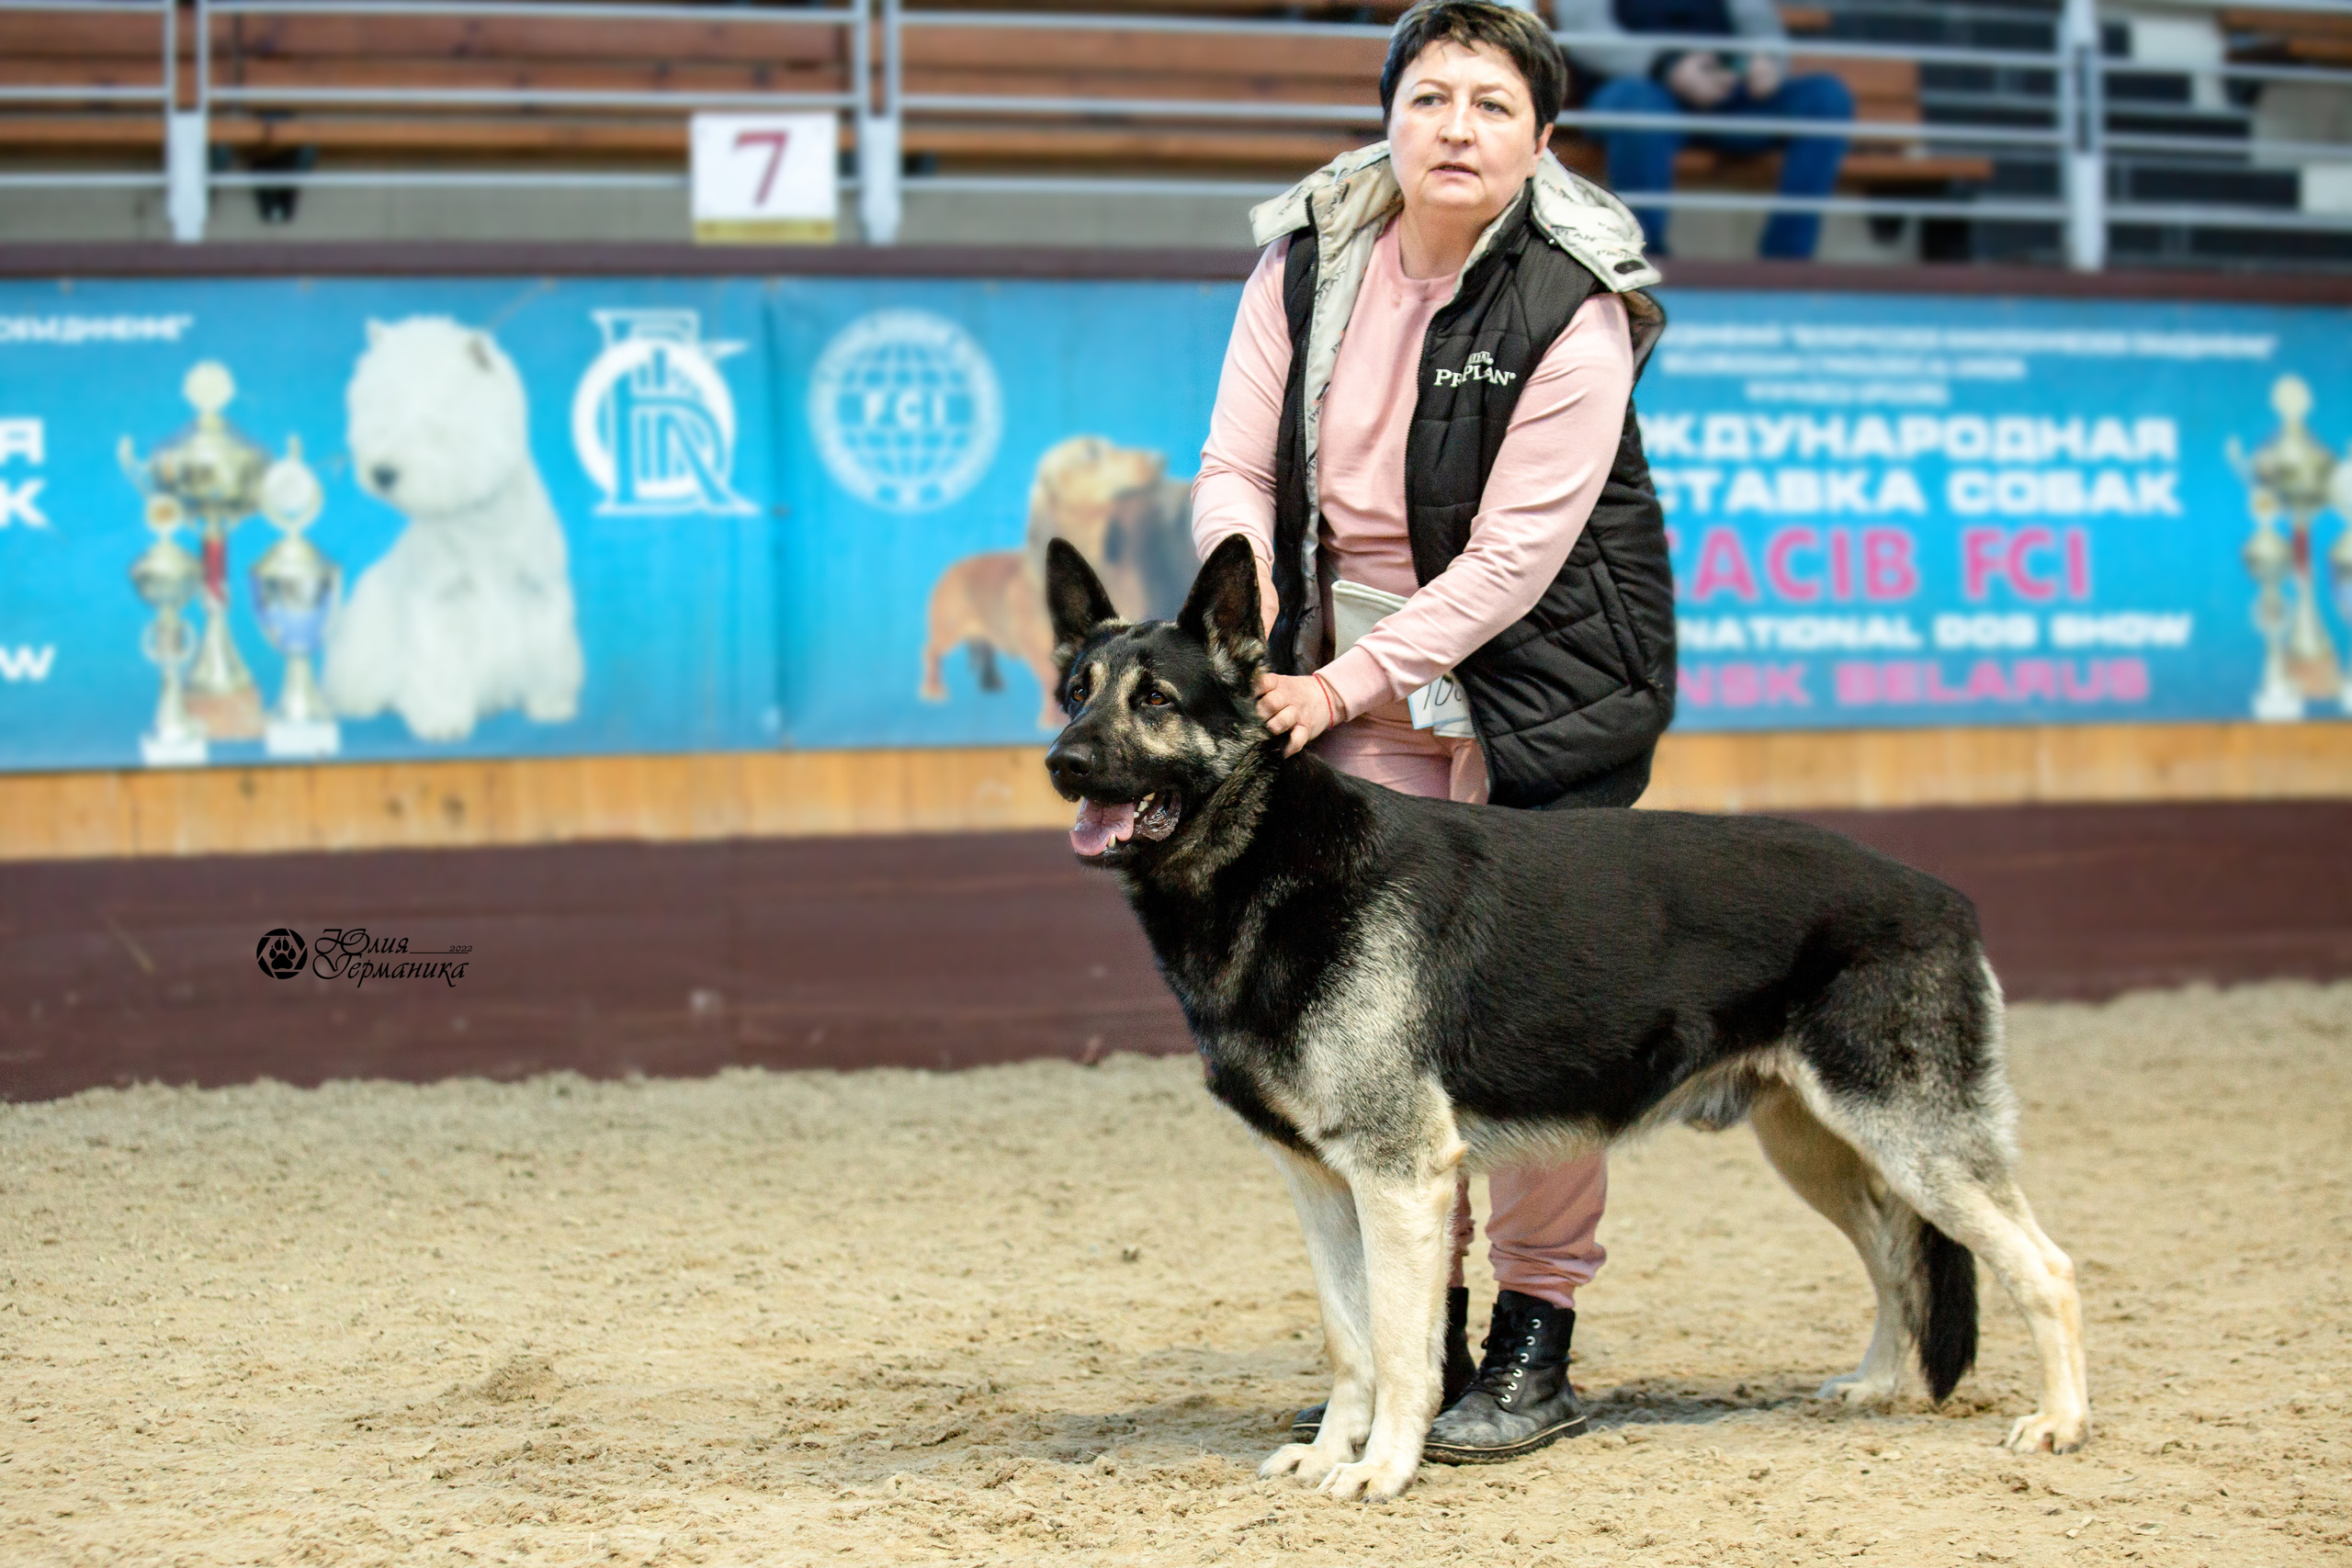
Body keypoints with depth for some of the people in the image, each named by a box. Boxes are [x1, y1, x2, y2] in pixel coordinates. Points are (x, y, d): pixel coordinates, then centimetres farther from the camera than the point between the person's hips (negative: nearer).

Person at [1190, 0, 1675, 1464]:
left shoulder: (1574, 308, -16)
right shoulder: (1310, 260, -2)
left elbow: (1513, 555, -19)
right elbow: (1235, 465, -1)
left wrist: (1344, 683, -24)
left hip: (1537, 673, -4)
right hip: (1359, 674, 5)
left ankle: (1536, 1353, 2)